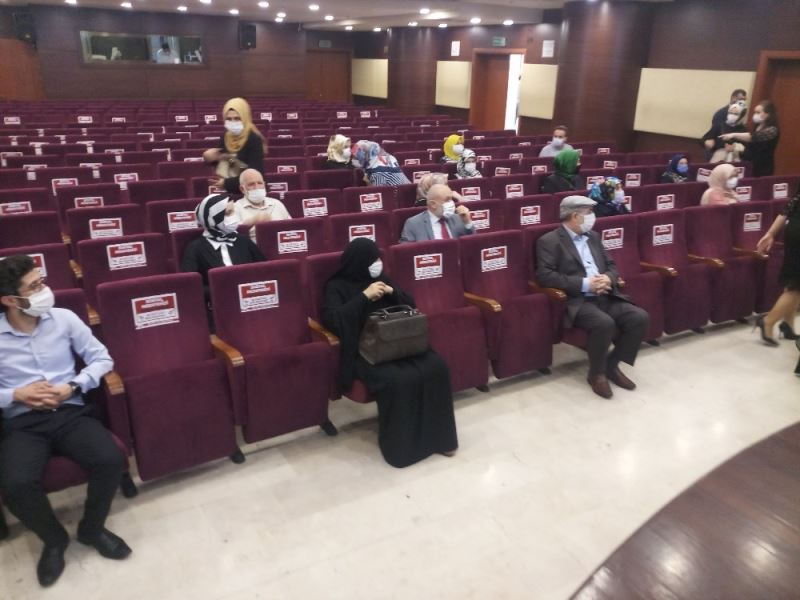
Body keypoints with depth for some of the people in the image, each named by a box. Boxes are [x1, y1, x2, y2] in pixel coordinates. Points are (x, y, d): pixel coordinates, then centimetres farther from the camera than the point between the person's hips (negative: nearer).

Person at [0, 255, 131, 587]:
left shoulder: (64, 319, 2)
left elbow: (102, 359, 5)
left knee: (111, 460, -25)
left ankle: (92, 528, 6)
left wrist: (72, 388, -9)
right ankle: (54, 539, 4)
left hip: (70, 411, 1)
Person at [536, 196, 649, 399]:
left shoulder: (593, 236, 20)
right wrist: (584, 283, -18)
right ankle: (596, 373, -7)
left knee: (640, 318, -14)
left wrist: (608, 278, -4)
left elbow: (611, 265, 22)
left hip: (605, 296, 7)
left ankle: (612, 365, 5)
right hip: (577, 301, -7)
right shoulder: (549, 241, -3)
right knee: (605, 323, -33)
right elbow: (545, 275, -15)